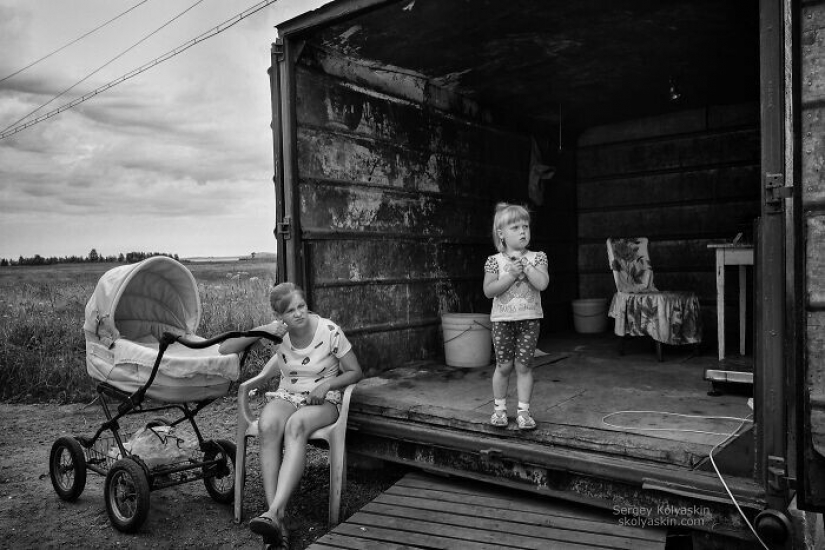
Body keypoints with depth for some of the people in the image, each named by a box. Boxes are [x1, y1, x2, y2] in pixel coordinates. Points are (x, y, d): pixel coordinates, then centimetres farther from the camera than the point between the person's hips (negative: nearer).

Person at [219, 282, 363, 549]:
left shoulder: (329, 331, -11)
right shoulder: (278, 331, -4)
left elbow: (355, 372, -2)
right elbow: (225, 349, -6)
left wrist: (328, 383, -19)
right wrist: (262, 330, -19)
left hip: (323, 399, -2)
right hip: (287, 395, 2)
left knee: (296, 425, -38)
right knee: (267, 425, -34)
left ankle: (274, 512, -46)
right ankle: (277, 521, -39)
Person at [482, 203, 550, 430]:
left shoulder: (537, 258, 2)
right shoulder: (494, 261, -1)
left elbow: (542, 283, -13)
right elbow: (489, 290, -11)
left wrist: (524, 264, -13)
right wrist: (511, 275, -18)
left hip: (529, 318, 1)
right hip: (502, 319, 0)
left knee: (523, 365, 3)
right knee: (503, 366, 5)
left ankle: (523, 411, 14)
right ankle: (499, 408, 22)